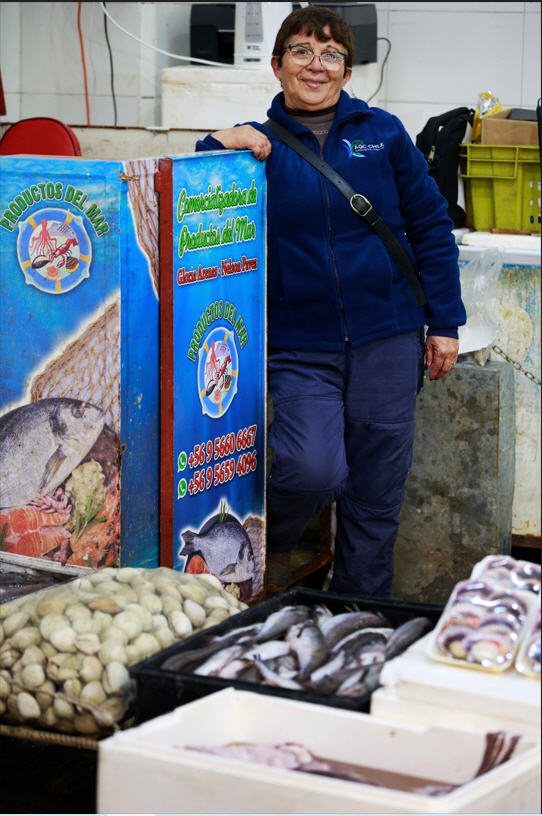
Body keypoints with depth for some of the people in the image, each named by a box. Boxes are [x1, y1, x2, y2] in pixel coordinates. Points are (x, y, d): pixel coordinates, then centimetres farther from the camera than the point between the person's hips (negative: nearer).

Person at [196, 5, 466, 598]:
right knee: (314, 470, -24)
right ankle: (268, 544, 9)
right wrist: (219, 146, -15)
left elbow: (430, 227, 10)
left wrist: (444, 322, 6)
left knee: (375, 496, 6)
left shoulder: (382, 133, 8)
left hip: (386, 341, 2)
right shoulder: (258, 145, 6)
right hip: (299, 347, -2)